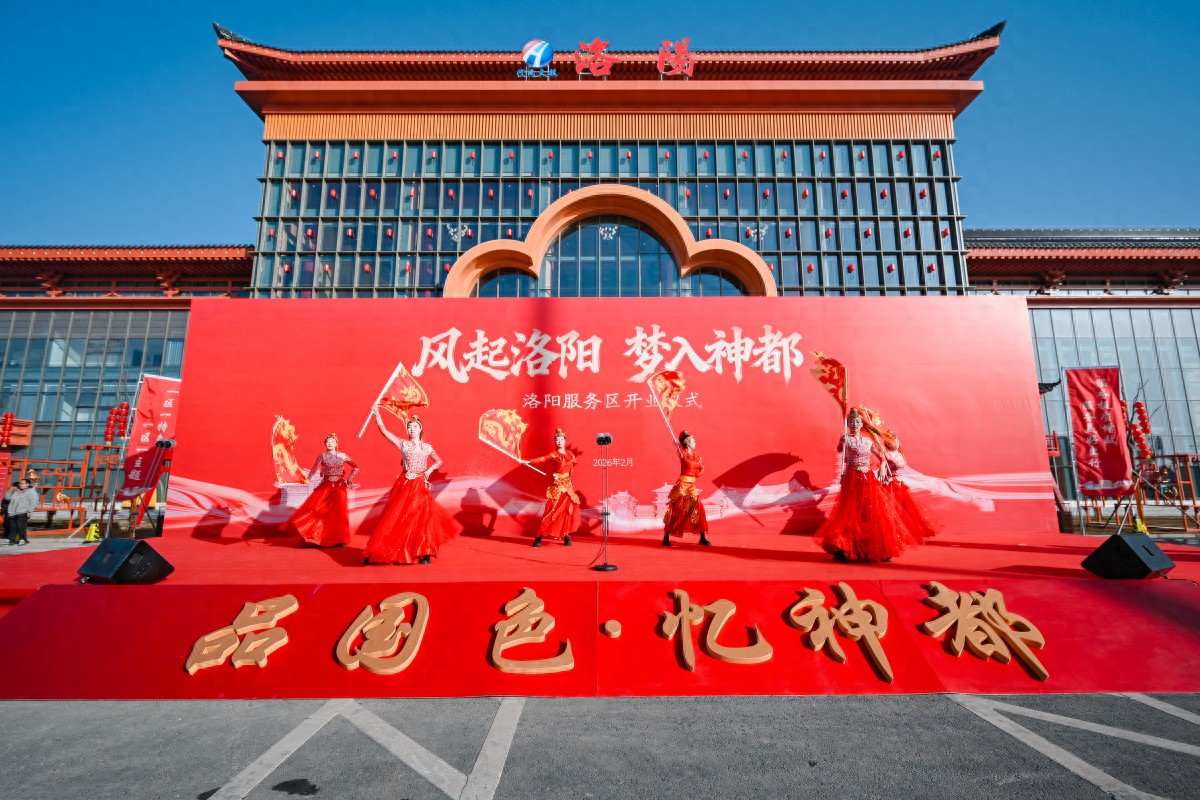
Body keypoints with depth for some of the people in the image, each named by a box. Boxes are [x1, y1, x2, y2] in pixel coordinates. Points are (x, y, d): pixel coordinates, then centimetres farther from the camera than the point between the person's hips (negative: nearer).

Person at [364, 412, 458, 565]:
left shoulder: (427, 447, 8)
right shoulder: (403, 444, 4)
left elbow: (439, 461, 21)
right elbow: (384, 430, -5)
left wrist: (430, 470, 2)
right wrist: (377, 414, -15)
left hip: (421, 486, 1)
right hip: (404, 485, -1)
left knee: (421, 518, -2)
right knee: (395, 518, -1)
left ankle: (424, 553, 9)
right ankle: (377, 553, 9)